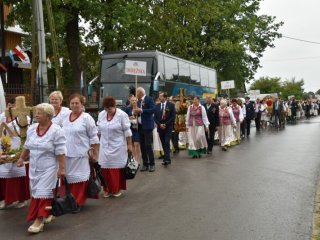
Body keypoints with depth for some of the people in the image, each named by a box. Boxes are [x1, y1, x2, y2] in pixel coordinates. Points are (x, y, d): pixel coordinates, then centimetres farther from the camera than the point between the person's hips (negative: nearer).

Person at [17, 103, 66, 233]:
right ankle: (47, 213, 29)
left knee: (43, 193, -6)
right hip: (34, 167, 6)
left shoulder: (56, 130, -16)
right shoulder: (31, 129, 4)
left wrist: (61, 168, -18)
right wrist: (22, 158, 18)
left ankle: (39, 221, -3)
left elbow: (60, 152, -17)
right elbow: (27, 146, 17)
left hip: (48, 167, -6)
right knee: (37, 192, 11)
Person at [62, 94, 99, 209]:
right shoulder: (66, 119, 11)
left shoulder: (86, 118, -7)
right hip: (66, 154, 5)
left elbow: (93, 137, -7)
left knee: (79, 178, -2)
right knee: (69, 177, 10)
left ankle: (78, 203, 8)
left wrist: (94, 154, -8)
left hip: (80, 155, -5)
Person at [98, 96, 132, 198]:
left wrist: (129, 144, -8)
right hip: (105, 146, 4)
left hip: (117, 146, -4)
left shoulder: (122, 115, -11)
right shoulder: (101, 114, 3)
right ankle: (107, 189, 15)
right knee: (105, 168, 3)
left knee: (117, 167, 2)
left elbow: (127, 131, -9)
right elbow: (99, 130, 13)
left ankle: (117, 189, 15)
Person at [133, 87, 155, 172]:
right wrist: (136, 112, -4)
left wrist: (141, 110, -19)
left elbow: (152, 110, -17)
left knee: (148, 145, -7)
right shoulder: (139, 101, 15)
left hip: (147, 126, -7)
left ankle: (152, 164, 1)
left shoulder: (149, 99, -6)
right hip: (140, 126, 7)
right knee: (142, 146, 7)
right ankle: (145, 164, 13)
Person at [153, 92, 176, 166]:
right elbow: (155, 117, 8)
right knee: (163, 144, 6)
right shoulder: (157, 106, 7)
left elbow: (173, 117, -5)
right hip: (160, 127, 4)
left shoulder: (171, 105, -2)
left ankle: (166, 159, -18)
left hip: (168, 127, -4)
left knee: (167, 142, -15)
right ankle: (167, 159, 13)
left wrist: (166, 124, -11)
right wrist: (159, 124, -7)